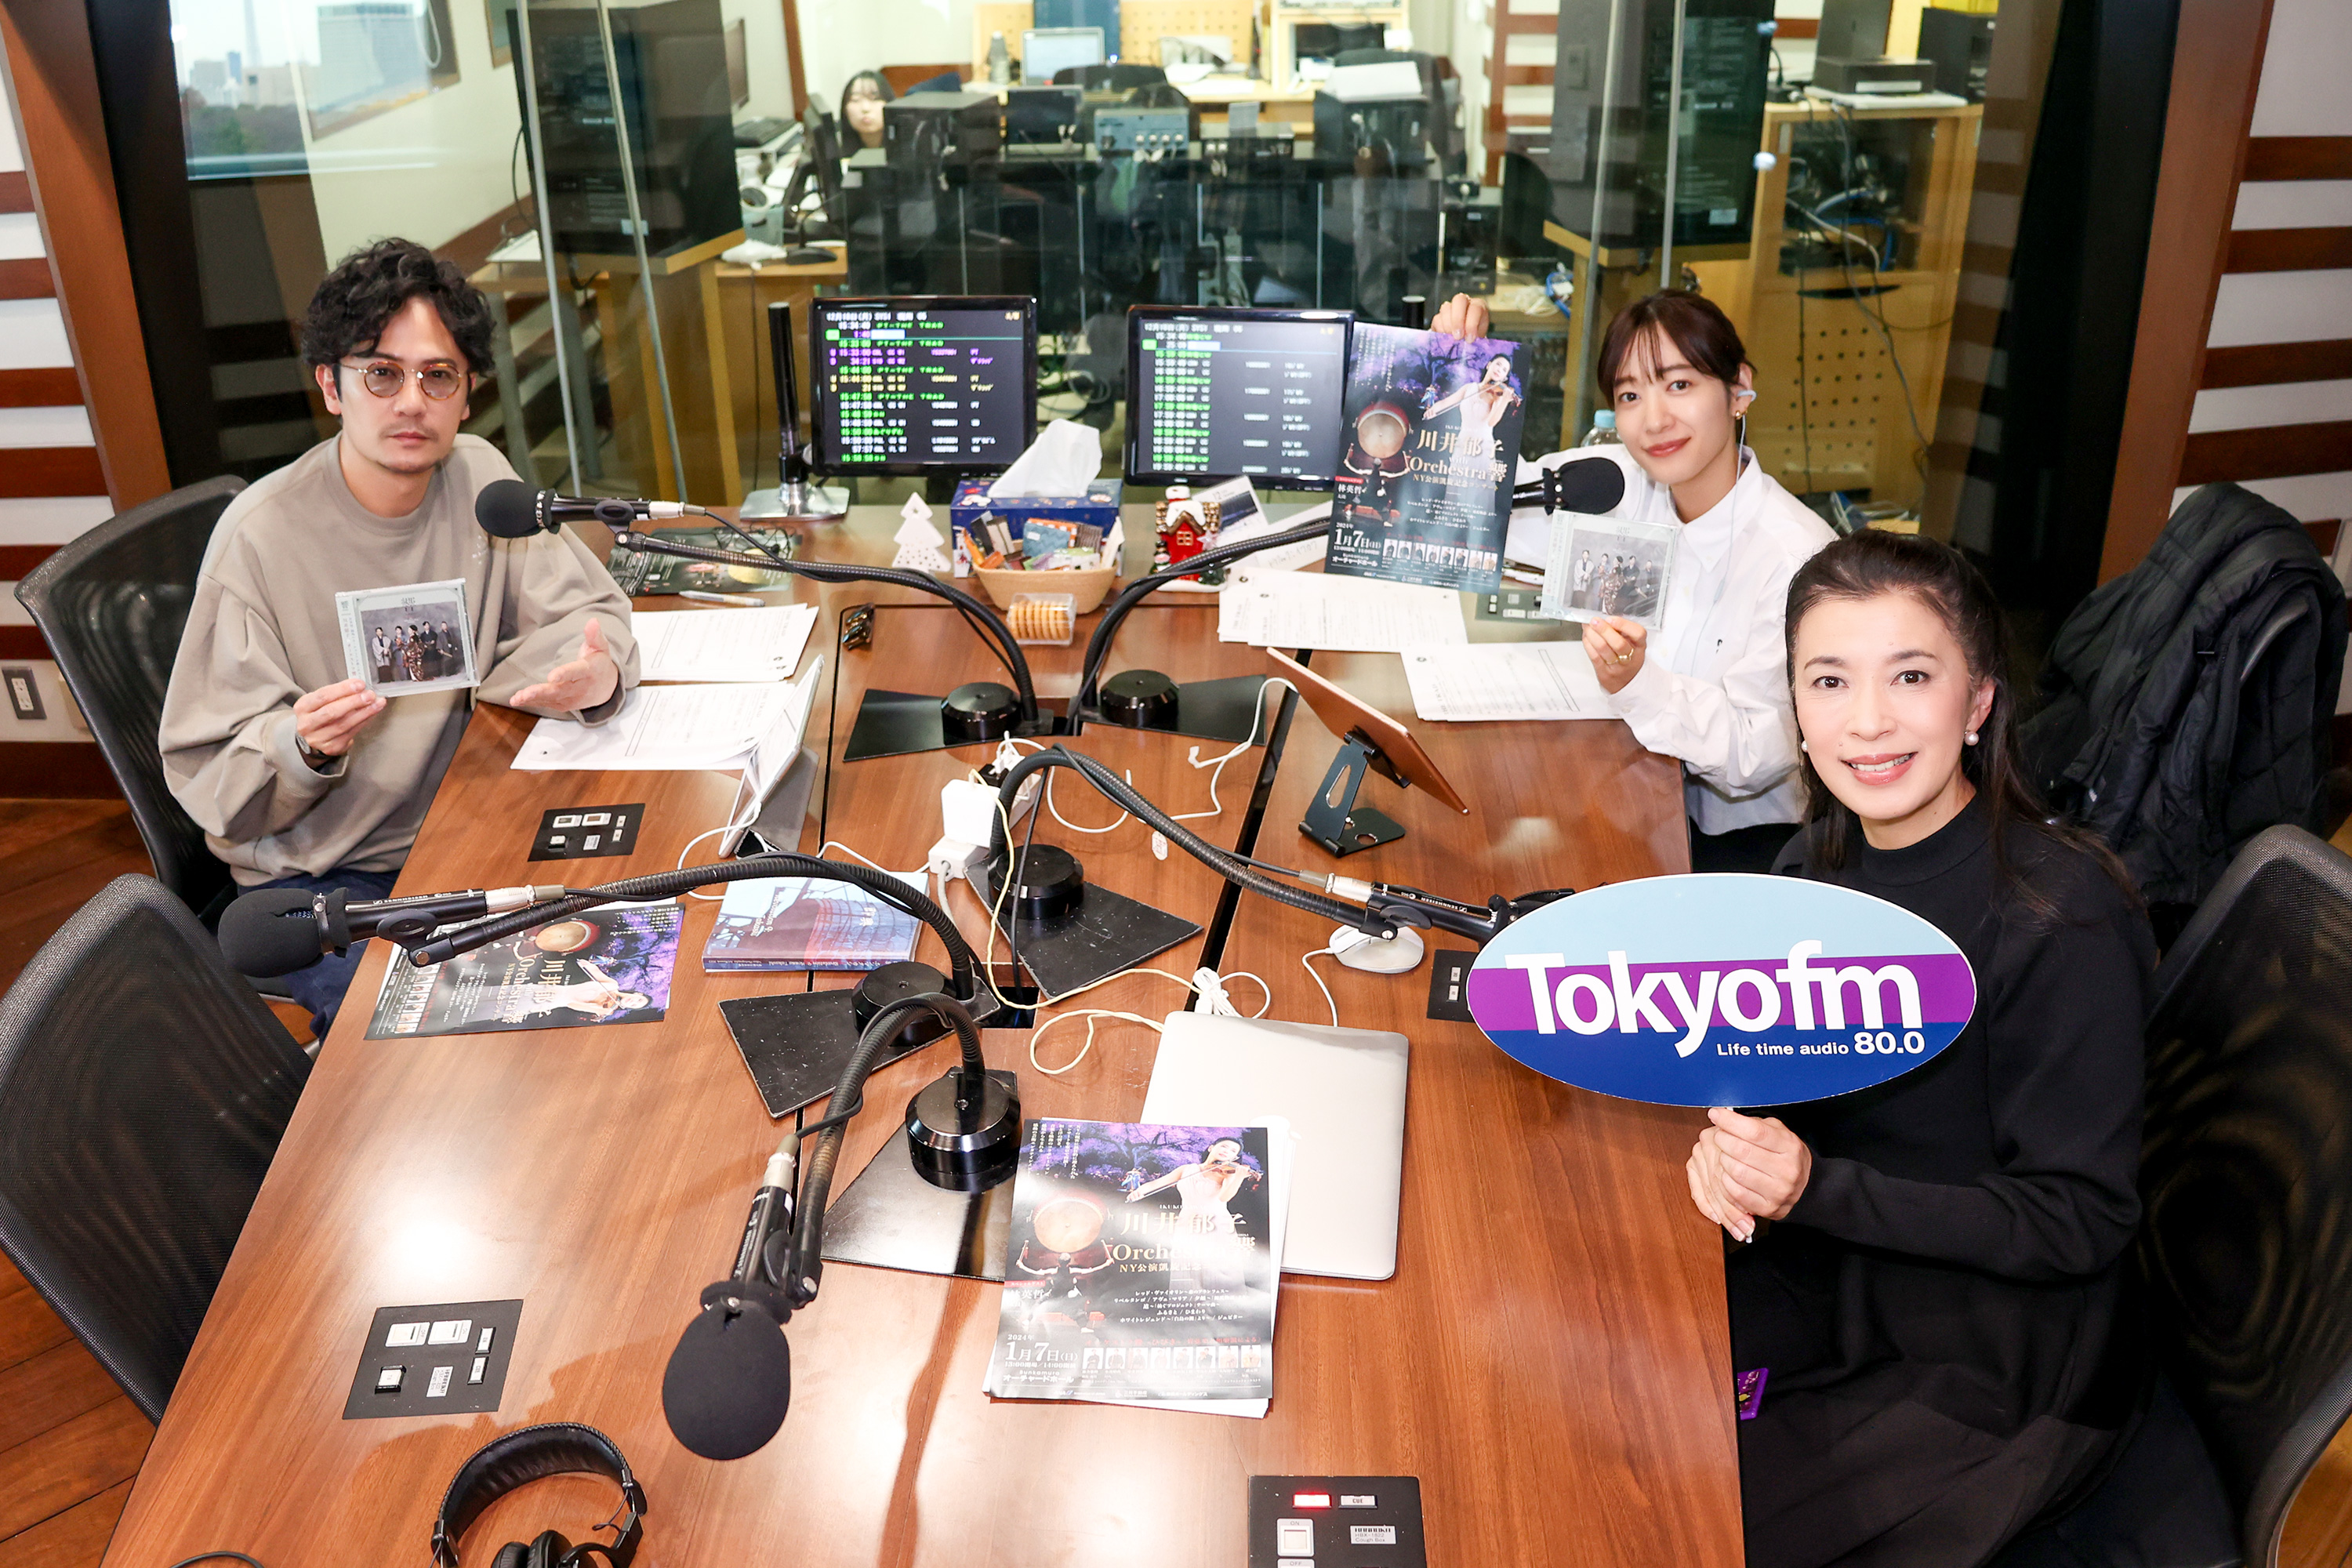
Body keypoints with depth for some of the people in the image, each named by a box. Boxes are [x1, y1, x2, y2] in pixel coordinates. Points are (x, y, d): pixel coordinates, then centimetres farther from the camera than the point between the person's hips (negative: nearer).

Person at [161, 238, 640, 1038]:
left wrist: (596, 669, -24)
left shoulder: (477, 476, -3)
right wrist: (303, 747, -34)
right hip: (315, 875, -5)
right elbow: (208, 777, -13)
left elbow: (582, 608, 0)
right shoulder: (262, 535, -17)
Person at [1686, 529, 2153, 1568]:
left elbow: (2082, 1221, -20)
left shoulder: (2061, 926, -26)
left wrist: (1817, 1188, -28)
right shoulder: (1827, 857, -5)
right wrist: (1732, 1136, -17)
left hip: (1987, 1369, -6)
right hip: (1830, 1271, 6)